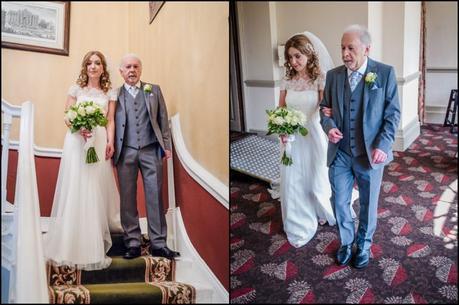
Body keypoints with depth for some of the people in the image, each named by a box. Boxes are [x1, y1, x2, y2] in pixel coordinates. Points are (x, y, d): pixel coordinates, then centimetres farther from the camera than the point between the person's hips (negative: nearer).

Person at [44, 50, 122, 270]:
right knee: (76, 189, -3)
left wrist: (110, 142, -7)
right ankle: (73, 242, 3)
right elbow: (67, 117, 4)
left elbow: (110, 121, 6)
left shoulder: (110, 92, 11)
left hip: (100, 143, 1)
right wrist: (79, 128, -15)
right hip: (77, 142, -1)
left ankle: (94, 243, 12)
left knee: (97, 191, 2)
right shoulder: (76, 89, 8)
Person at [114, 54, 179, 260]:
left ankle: (158, 244, 4)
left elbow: (163, 119, 12)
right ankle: (132, 243, 10)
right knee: (127, 198, 2)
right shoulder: (115, 94, 10)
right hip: (126, 152, 0)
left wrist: (166, 146, 5)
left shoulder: (154, 90, 14)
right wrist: (111, 150, -1)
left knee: (155, 196, -1)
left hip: (151, 150, 0)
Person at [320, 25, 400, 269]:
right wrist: (329, 126, -11)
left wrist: (383, 146, -15)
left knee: (368, 204, 14)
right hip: (339, 153, 2)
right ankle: (346, 241, 37)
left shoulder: (385, 73, -8)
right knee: (339, 202, 11)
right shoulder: (333, 75, 1)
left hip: (370, 153, -2)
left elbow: (393, 113, -5)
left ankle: (364, 244, 38)